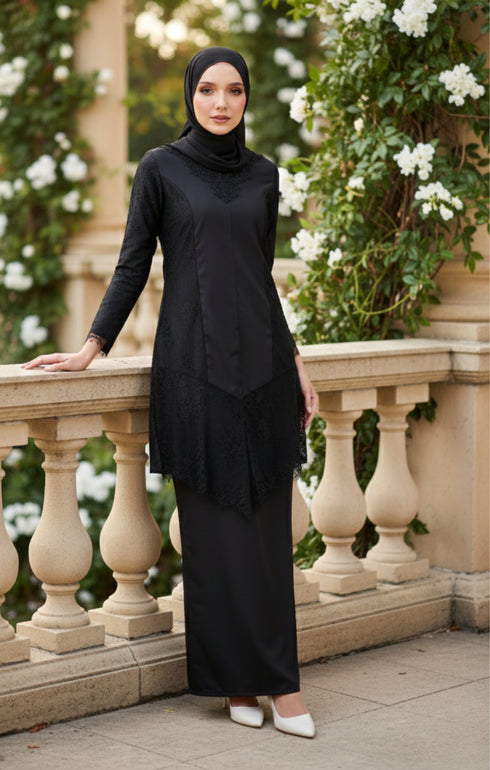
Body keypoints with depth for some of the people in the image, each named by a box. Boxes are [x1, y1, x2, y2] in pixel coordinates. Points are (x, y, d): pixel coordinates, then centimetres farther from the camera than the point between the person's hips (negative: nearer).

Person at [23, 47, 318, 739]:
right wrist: (92, 348, -7)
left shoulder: (263, 175, 13)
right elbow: (133, 266, 2)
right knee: (216, 525, -2)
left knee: (267, 523, 3)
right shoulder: (161, 169, 2)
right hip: (194, 363, -4)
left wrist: (295, 363, 15)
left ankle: (263, 677, 11)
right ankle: (241, 680, 7)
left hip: (261, 361, 4)